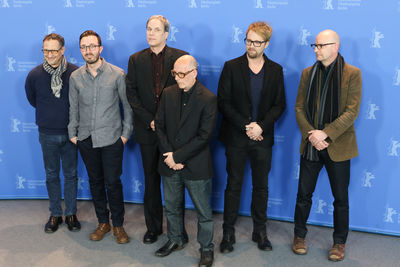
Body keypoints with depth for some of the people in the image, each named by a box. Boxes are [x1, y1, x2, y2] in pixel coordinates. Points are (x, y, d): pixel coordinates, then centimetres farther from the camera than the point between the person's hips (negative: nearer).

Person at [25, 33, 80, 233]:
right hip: (47, 134, 1)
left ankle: (71, 214, 23)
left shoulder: (75, 73, -11)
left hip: (69, 132, -1)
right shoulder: (35, 74, -7)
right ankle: (55, 214, 24)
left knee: (70, 174, 9)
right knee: (52, 175, 11)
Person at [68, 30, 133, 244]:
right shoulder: (75, 77, 3)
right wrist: (72, 133, 9)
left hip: (111, 139, -3)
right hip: (86, 140, 3)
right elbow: (73, 108, 12)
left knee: (113, 182, 0)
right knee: (95, 181, 12)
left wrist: (126, 133, -4)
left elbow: (128, 105, -1)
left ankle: (118, 225, 17)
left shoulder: (117, 74, -6)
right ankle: (102, 222, 27)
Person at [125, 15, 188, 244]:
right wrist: (149, 120, -8)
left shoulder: (180, 57, -1)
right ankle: (153, 227, 25)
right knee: (151, 179, 11)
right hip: (147, 129, 2)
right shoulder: (136, 59, 6)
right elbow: (131, 93, 2)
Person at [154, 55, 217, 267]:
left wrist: (177, 156, -16)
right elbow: (159, 125, 4)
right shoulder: (168, 93, 4)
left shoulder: (208, 99, -13)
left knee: (203, 212, 8)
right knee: (172, 207, 20)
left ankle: (207, 249, 27)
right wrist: (168, 155, -8)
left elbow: (204, 136, -16)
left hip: (196, 167, -5)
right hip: (170, 165, 5)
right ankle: (175, 240, 41)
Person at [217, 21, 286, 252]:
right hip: (236, 137, -2)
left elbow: (279, 104, 2)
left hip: (263, 138, 2)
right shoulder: (231, 67, -2)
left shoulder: (276, 70, 4)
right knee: (234, 186, 6)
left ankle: (260, 231, 26)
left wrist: (261, 126, -13)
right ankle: (228, 232, 18)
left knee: (261, 186, 11)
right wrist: (245, 126, -14)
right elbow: (223, 102, -6)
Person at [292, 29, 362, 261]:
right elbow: (299, 107, 4)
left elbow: (352, 111, -12)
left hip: (338, 146, -3)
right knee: (304, 194, 10)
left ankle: (339, 242, 25)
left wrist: (326, 134, -19)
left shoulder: (352, 74, -5)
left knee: (341, 198, 8)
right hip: (311, 145, 3)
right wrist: (311, 134, -11)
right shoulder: (308, 73, 7)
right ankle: (300, 236, 28)